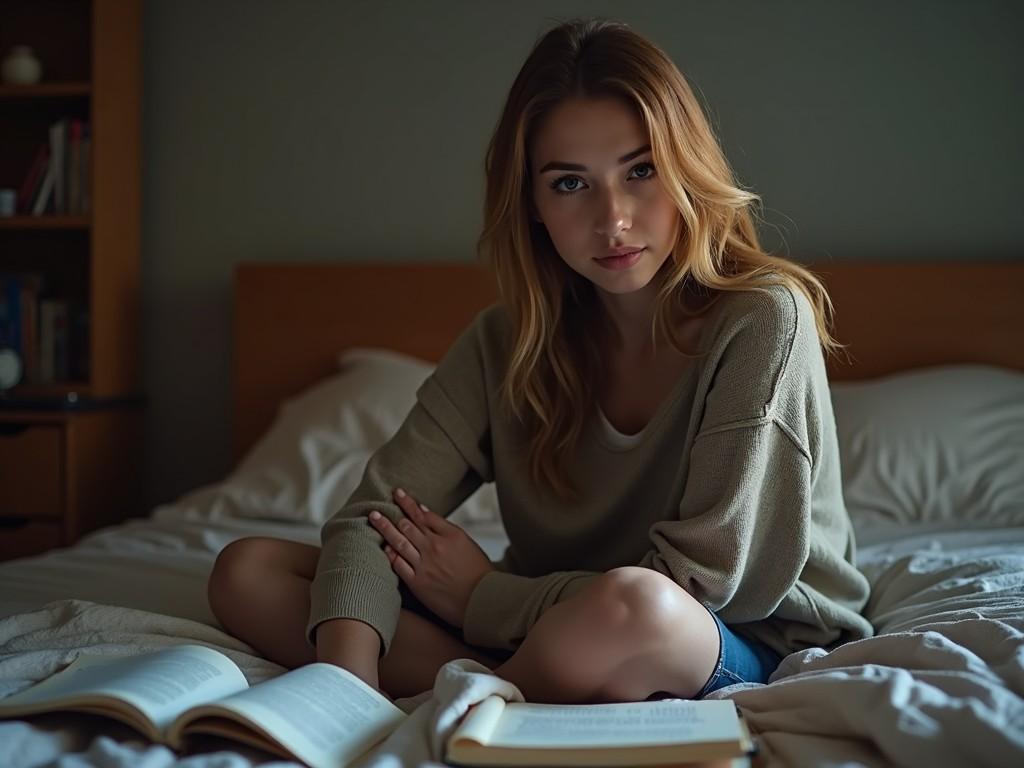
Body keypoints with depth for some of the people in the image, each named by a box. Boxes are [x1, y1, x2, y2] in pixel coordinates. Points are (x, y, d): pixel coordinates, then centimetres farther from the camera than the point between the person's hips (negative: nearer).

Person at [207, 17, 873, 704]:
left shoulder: (762, 319, -16)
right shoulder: (506, 341, -1)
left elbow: (697, 583, -18)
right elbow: (373, 518, -10)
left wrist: (483, 596, -12)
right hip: (556, 632, 5)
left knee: (632, 604, -42)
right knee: (248, 572, -6)